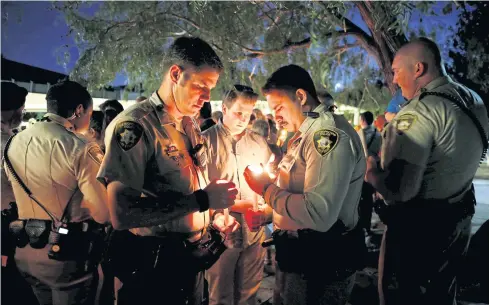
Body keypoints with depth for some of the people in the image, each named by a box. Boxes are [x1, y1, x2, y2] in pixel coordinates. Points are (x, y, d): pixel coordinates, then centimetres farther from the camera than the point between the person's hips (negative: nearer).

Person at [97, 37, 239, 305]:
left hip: (192, 256, 8)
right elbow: (121, 214, -27)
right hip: (154, 265, -8)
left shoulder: (190, 126, 8)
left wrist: (213, 216, 0)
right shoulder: (134, 126, -19)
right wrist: (203, 200, -26)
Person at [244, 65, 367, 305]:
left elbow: (319, 214, -33)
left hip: (321, 260, -9)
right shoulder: (304, 134, 11)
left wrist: (267, 189, -20)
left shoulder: (329, 134, -23)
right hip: (297, 252, 9)